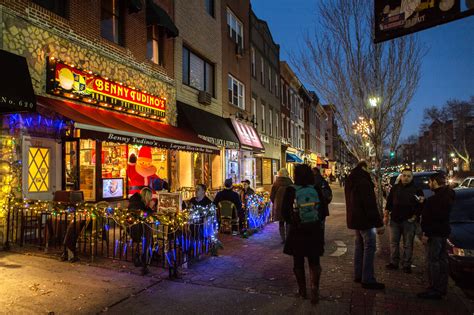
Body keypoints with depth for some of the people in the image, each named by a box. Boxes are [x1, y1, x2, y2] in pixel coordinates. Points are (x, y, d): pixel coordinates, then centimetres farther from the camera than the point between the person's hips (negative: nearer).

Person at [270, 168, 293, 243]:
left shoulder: (276, 183, -6)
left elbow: (272, 196, -2)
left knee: (281, 223, 10)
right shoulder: (290, 183, -8)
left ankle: (283, 239, 11)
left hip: (278, 205, 1)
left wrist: (275, 203, 12)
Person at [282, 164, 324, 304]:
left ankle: (302, 290, 26)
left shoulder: (291, 191, -13)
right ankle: (315, 289, 1)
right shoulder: (316, 189, -7)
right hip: (314, 230, 2)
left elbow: (285, 212, -7)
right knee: (314, 261, 14)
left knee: (298, 262, 16)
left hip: (297, 231, -1)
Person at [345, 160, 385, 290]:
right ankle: (368, 280, 1)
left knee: (359, 246, 17)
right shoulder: (364, 182, -20)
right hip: (364, 220, -10)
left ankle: (358, 275, 24)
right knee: (369, 248, -3)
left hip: (355, 219, 10)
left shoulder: (350, 181, 11)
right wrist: (379, 223, -21)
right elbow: (371, 205, -23)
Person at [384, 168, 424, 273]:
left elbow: (421, 205, 1)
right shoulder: (395, 188, 5)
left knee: (408, 245, 6)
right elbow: (389, 203, 8)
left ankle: (406, 265, 17)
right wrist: (386, 216, 4)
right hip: (395, 220, 2)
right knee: (394, 243, 9)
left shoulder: (416, 190, -1)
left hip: (409, 221, -2)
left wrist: (415, 215, -7)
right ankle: (394, 262, 21)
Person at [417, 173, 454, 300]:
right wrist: (424, 203, 16)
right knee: (442, 259, 17)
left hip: (435, 233, -11)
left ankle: (434, 290, 4)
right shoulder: (447, 195, 10)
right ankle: (442, 287, 28)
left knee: (432, 261, -3)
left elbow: (433, 217, -25)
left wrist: (427, 234, -21)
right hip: (443, 232, 11)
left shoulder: (437, 198, -22)